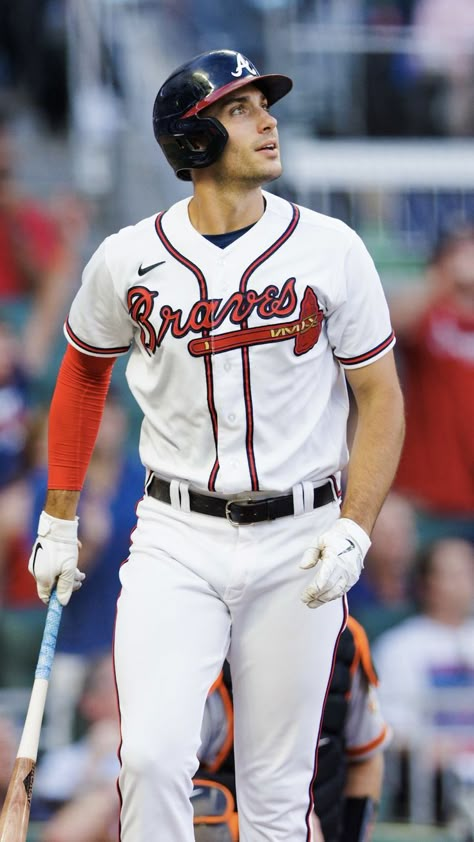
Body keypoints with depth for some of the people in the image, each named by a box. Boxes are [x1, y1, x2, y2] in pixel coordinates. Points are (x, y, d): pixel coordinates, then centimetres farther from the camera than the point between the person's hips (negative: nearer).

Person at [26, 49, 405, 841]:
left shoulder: (331, 249, -3)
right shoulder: (128, 259, -1)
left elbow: (381, 396, 2)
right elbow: (84, 371, 17)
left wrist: (353, 530, -10)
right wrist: (58, 518, 16)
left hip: (298, 542, 0)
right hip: (176, 539, 0)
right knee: (152, 758, -15)